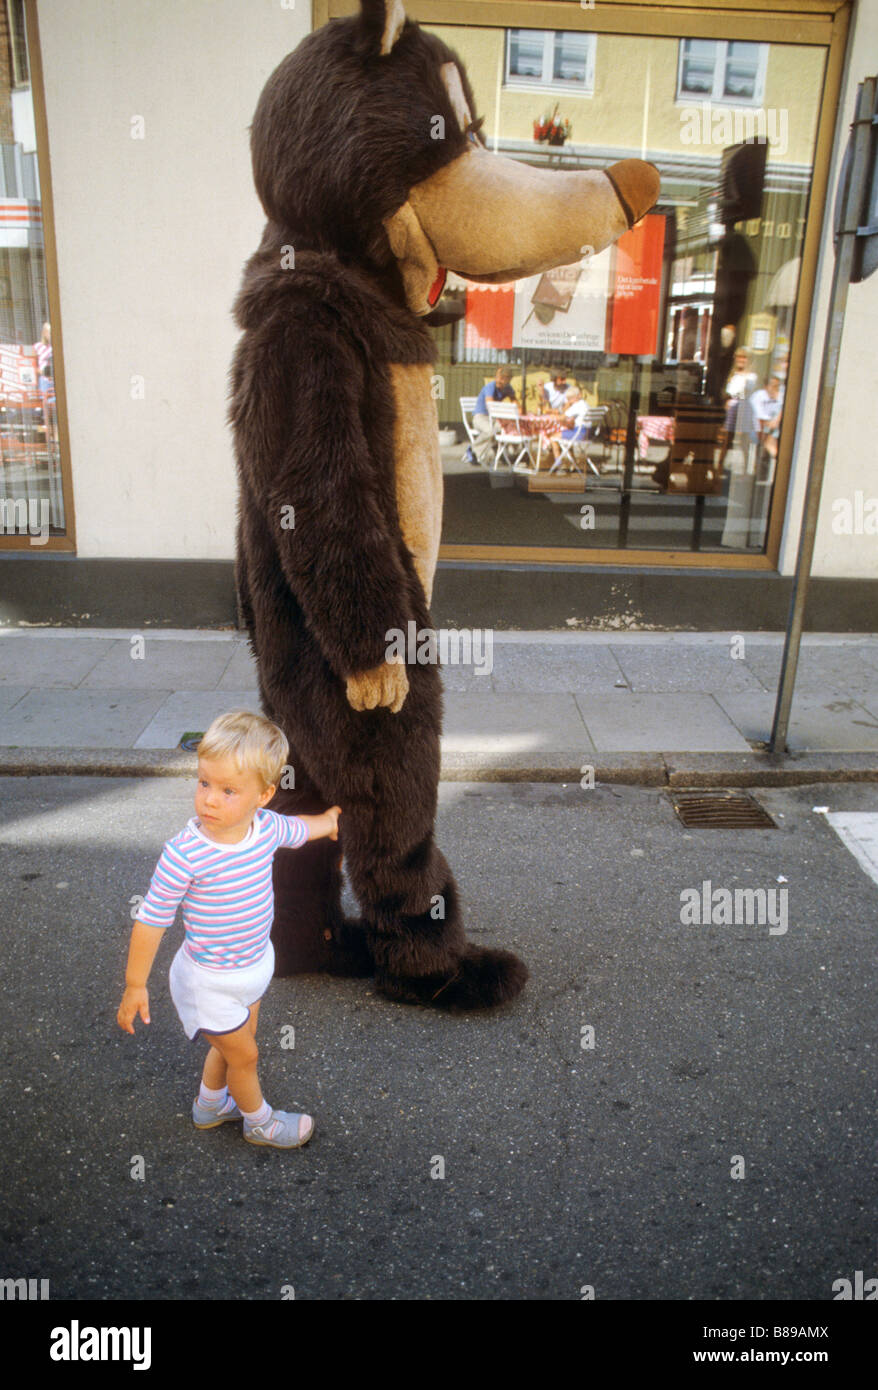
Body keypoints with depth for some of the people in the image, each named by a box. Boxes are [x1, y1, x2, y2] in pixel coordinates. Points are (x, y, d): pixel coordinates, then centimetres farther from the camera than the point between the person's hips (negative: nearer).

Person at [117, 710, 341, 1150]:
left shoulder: (267, 827, -16)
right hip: (210, 981, -6)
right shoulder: (184, 854, -32)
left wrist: (328, 819, 30)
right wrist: (135, 986, -14)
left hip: (253, 963, 6)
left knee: (234, 1041, 27)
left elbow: (297, 829, 10)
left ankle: (210, 1105, 55)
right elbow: (150, 920, -22)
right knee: (244, 1053, 14)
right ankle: (260, 1122, 43)